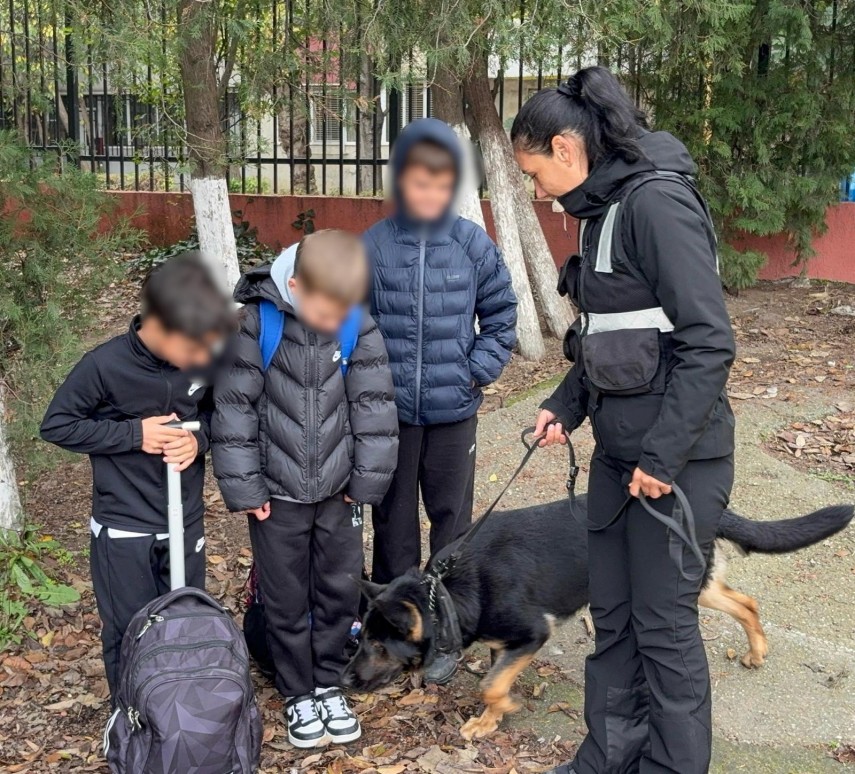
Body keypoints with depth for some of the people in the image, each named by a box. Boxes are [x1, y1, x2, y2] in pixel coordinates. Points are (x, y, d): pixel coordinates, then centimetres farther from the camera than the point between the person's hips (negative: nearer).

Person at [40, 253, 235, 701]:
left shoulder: (201, 361, -11)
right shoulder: (105, 366, -21)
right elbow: (56, 425, -11)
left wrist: (198, 439, -15)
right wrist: (133, 434, -21)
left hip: (186, 522, 4)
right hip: (123, 528, -3)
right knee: (130, 633, 9)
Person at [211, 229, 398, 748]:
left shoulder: (359, 325, -10)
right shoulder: (258, 323, -16)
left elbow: (374, 404, -4)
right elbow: (235, 408, -11)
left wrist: (367, 479, -3)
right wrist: (245, 488, -9)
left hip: (338, 491, 2)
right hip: (279, 493, -2)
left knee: (340, 590, 13)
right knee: (286, 599, 10)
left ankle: (329, 684, 33)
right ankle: (298, 694, 30)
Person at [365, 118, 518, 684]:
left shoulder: (474, 244, -5)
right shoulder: (374, 245, -6)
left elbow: (501, 315, 5)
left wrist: (479, 371, -4)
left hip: (454, 409, 0)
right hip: (390, 410, 0)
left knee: (451, 520, 11)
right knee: (393, 521, 12)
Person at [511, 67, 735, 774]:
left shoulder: (658, 203, -18)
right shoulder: (604, 209, 10)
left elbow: (709, 342, -22)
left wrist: (663, 457, -21)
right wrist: (567, 405, 10)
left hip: (675, 458, -9)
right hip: (618, 451, 9)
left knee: (664, 623, 5)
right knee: (612, 613, 17)